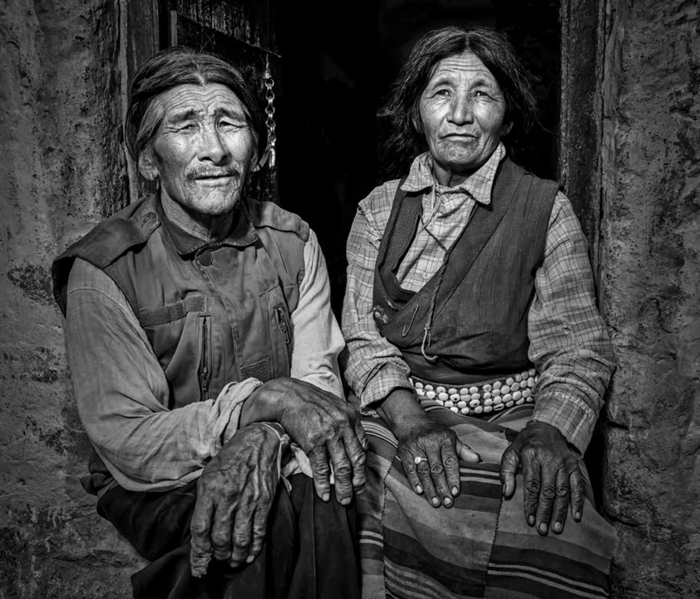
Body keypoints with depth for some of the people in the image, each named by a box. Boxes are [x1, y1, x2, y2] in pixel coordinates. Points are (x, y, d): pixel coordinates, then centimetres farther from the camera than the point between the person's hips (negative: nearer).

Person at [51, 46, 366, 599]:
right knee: (271, 521, -30)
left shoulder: (293, 242, -2)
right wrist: (265, 397, -27)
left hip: (270, 463, 3)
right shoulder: (102, 271, -14)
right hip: (156, 488, -3)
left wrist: (261, 442, -28)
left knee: (319, 493, -27)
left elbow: (319, 380, -6)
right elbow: (128, 446, -16)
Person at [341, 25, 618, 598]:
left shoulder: (546, 208, 2)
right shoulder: (378, 209, 8)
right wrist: (408, 419, -16)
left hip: (512, 418, -1)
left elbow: (580, 346, -1)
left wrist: (549, 432, -21)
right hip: (397, 416, 1)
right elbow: (362, 336, 2)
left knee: (545, 524, -28)